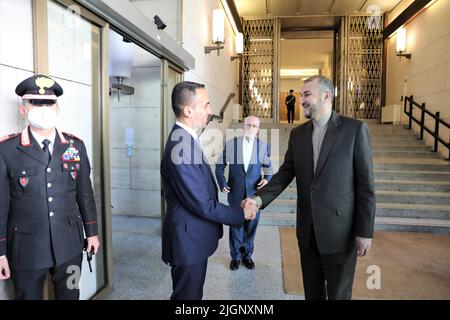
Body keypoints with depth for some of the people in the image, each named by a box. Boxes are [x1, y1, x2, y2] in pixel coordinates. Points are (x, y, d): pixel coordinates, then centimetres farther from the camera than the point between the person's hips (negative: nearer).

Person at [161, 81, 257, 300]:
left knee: (194, 292, 26)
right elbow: (203, 205, -24)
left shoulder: (185, 138, 4)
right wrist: (242, 214, -11)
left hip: (194, 237, 9)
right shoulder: (181, 147, -27)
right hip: (189, 240, -9)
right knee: (188, 295, 12)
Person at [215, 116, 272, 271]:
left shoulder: (263, 146, -2)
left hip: (254, 193, 1)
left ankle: (247, 255, 34)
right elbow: (220, 165, 4)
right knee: (235, 225, 12)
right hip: (235, 194, -1)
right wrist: (222, 183, -5)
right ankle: (235, 256, 31)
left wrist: (267, 178, -8)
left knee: (251, 226, 13)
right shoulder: (231, 144, -5)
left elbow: (268, 166, 10)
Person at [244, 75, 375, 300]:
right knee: (312, 291, 19)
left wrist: (365, 231, -9)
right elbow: (285, 174, 4)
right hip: (307, 230, 4)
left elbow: (365, 184, -9)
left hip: (340, 231, -4)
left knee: (338, 293, 12)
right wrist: (259, 198, -12)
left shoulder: (355, 129, -8)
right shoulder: (298, 134, 6)